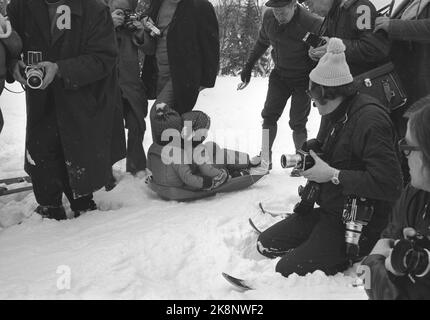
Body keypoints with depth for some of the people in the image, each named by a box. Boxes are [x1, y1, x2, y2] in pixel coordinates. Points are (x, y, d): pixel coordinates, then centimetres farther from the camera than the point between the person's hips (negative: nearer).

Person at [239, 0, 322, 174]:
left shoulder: (311, 22, -28)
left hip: (303, 79, -5)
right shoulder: (268, 17, -9)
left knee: (297, 123, -3)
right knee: (269, 116, 4)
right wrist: (248, 66, 16)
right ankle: (265, 158, 16)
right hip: (279, 74, 5)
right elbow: (262, 42, 10)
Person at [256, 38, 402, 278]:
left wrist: (333, 175, -23)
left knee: (287, 272, -16)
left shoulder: (369, 119, -22)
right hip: (328, 211, 10)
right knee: (266, 244, 6)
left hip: (357, 226, -10)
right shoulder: (342, 114, 9)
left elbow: (390, 184, -30)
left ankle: (358, 259, 0)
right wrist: (310, 157, 3)